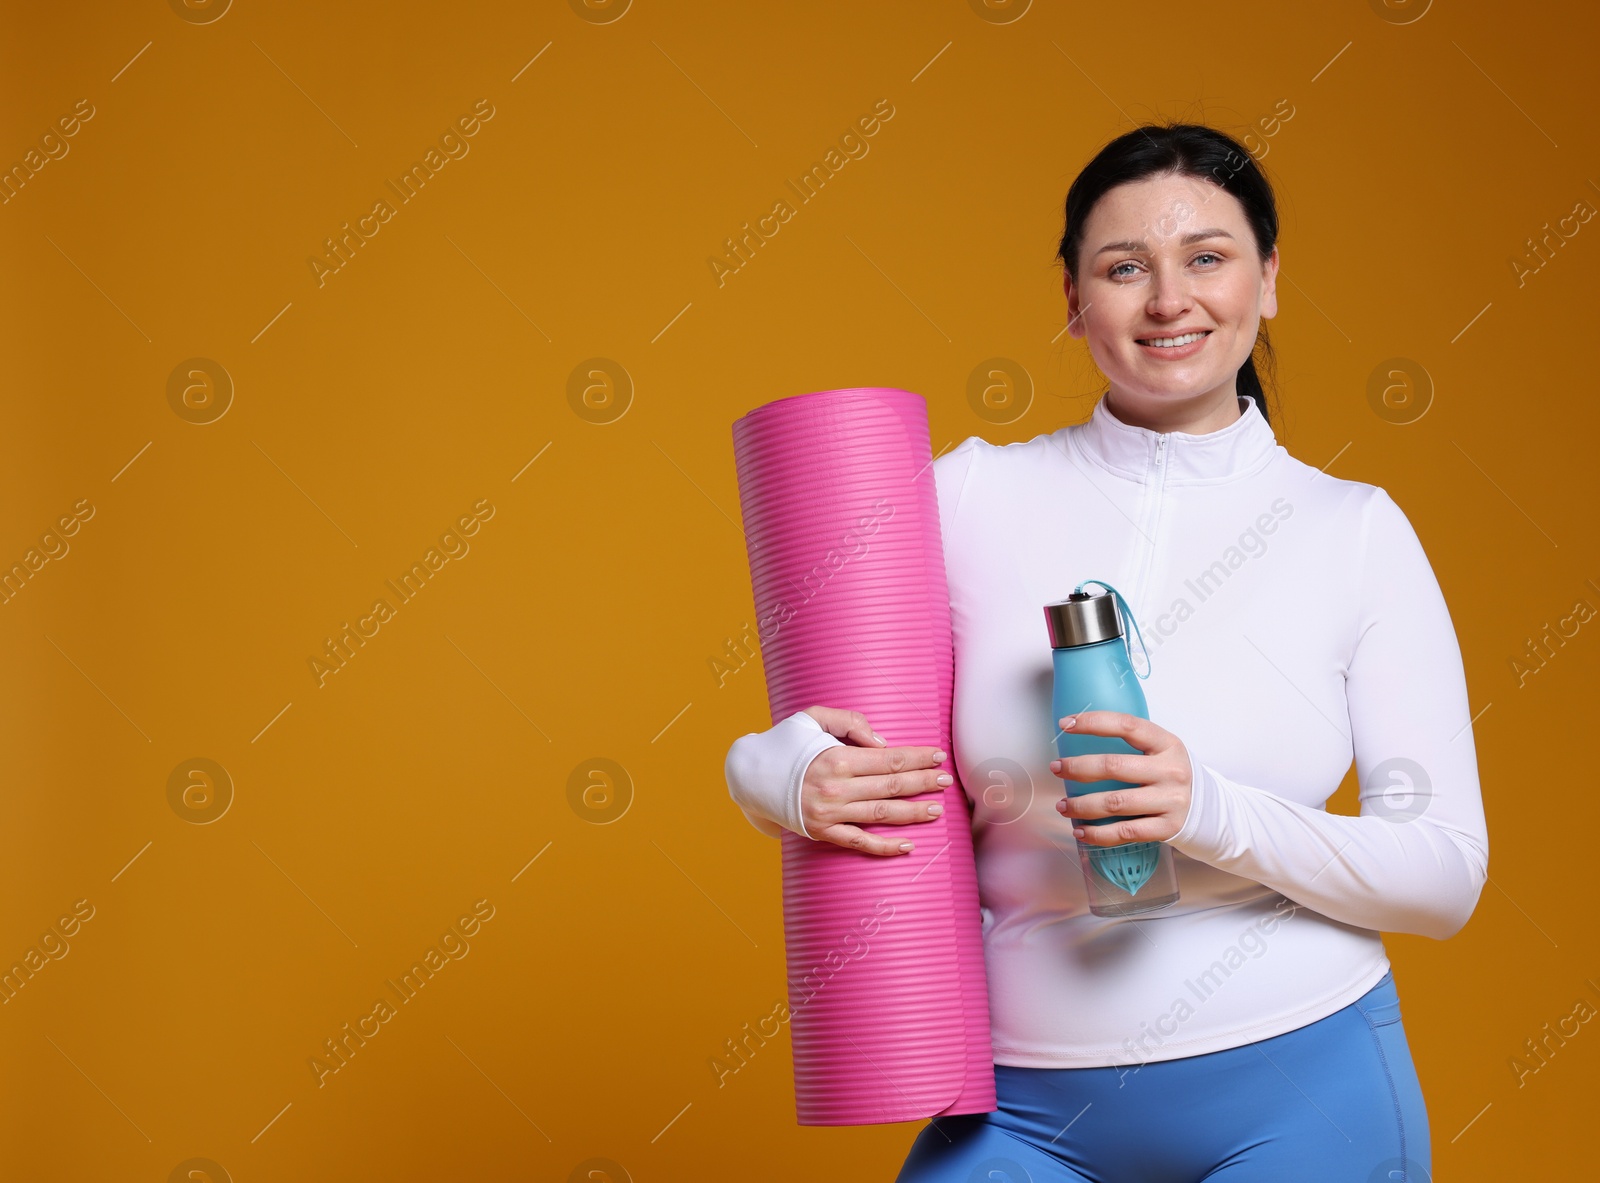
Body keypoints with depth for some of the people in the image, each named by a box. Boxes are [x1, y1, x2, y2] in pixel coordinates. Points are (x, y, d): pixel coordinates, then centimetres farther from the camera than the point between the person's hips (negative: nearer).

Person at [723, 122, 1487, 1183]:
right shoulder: (973, 495, -2)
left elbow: (1446, 877, -5)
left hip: (1299, 1095, -1)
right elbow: (817, 732, 4)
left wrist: (1214, 814, -21)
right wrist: (792, 778, -19)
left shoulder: (1357, 531, -3)